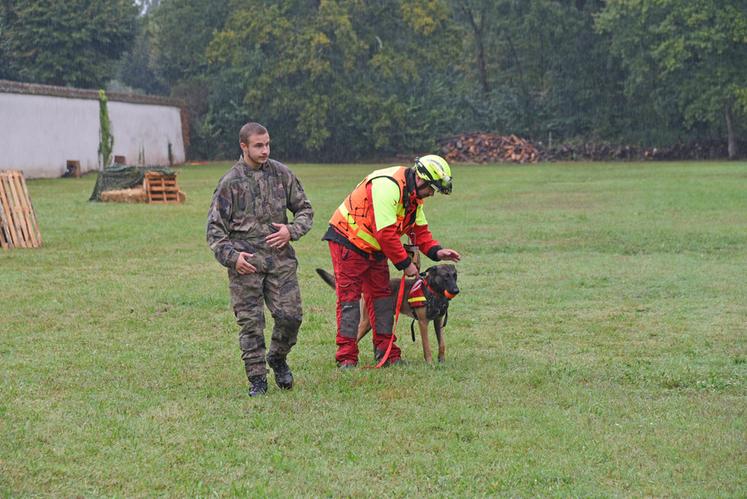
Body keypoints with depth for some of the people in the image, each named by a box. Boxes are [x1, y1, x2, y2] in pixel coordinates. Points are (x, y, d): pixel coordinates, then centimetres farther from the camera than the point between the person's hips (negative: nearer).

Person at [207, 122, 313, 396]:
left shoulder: (282, 173, 6)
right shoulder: (230, 182, -1)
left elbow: (304, 209, 15)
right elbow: (215, 227, 1)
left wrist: (292, 231, -4)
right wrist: (231, 257, -12)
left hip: (281, 258, 2)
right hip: (246, 262, -2)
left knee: (290, 315, -4)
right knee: (250, 322, -1)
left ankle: (278, 358, 25)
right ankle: (257, 379, 10)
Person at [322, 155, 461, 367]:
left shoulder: (414, 194, 3)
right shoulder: (388, 186, -29)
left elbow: (420, 230, 10)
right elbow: (386, 233, -30)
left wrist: (436, 251, -8)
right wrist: (405, 263, -22)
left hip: (373, 247, 9)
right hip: (348, 240, -9)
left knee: (381, 294, 7)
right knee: (349, 296, -8)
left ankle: (386, 352, 11)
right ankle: (346, 356, -7)